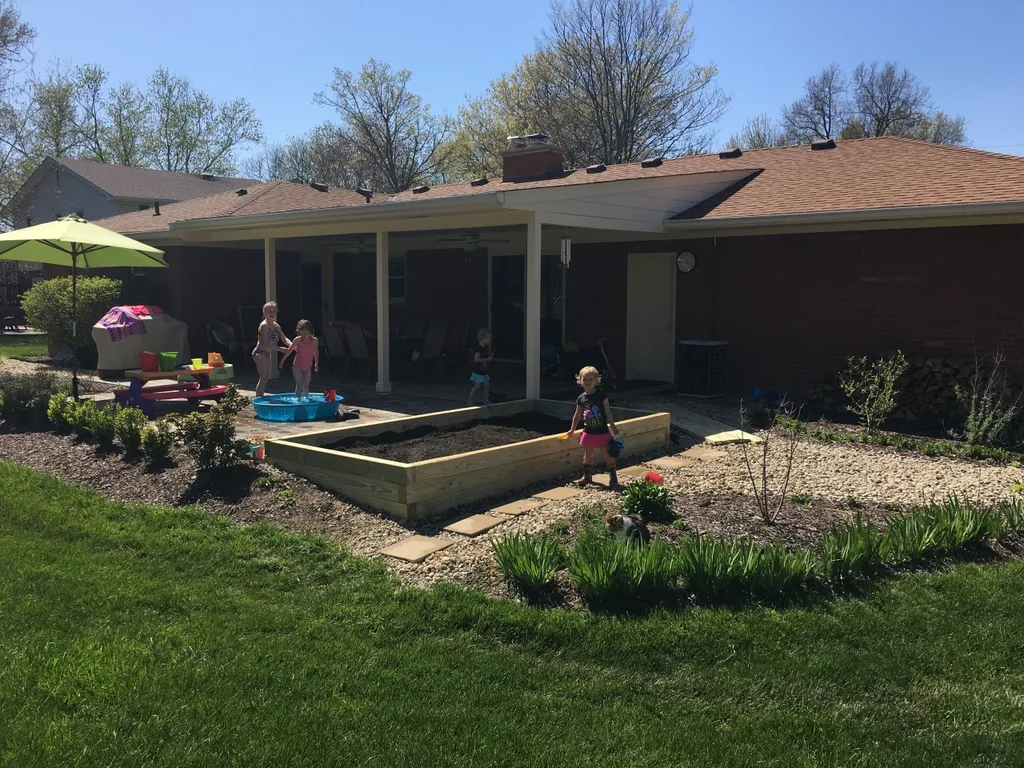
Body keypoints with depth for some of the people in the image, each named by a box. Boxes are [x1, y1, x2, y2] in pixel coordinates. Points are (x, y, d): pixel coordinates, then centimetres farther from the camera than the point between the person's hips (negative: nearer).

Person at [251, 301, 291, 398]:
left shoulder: (276, 326, 9)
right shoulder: (264, 325, -17)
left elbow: (284, 338, 2)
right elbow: (264, 345, -23)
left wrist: (291, 345, -20)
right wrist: (280, 349, -27)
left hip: (267, 353, 9)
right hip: (260, 353, -9)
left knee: (266, 378, 14)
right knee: (264, 378, -14)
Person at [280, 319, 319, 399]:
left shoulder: (315, 340, -5)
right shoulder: (297, 340, -12)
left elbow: (316, 353, 9)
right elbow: (289, 350, -2)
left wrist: (316, 364, 14)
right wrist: (282, 361, 1)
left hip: (308, 367, 3)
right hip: (297, 366, -3)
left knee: (306, 385, 8)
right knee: (299, 385, -9)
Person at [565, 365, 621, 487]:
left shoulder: (601, 395, -11)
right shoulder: (581, 398, -1)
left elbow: (608, 412, -8)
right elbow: (577, 415, 12)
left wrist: (614, 429, -7)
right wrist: (572, 430, 19)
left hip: (602, 432, -3)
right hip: (588, 432, 3)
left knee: (608, 455, 5)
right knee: (588, 456, 14)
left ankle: (613, 477, 16)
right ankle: (587, 477, 28)